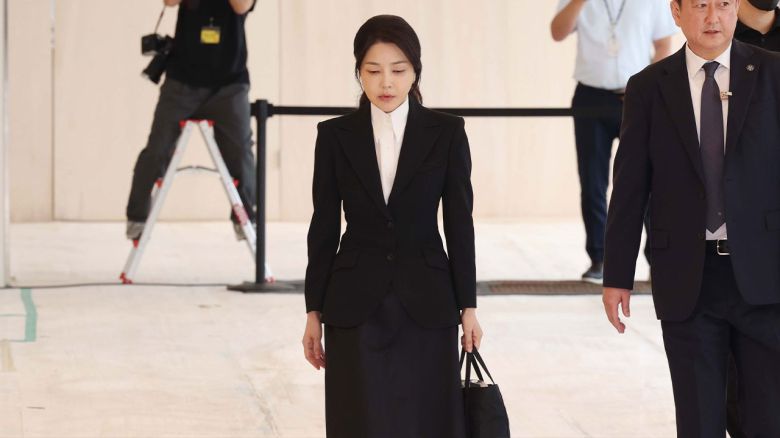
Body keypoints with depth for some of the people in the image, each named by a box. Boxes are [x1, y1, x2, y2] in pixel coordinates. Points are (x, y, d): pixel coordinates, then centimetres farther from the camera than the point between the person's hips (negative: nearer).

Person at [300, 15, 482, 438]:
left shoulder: (446, 133, 0)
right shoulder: (335, 135, 2)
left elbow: (459, 222, 2)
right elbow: (323, 228, 4)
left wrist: (468, 305, 0)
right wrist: (314, 311, 3)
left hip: (426, 303, 0)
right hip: (355, 305, 0)